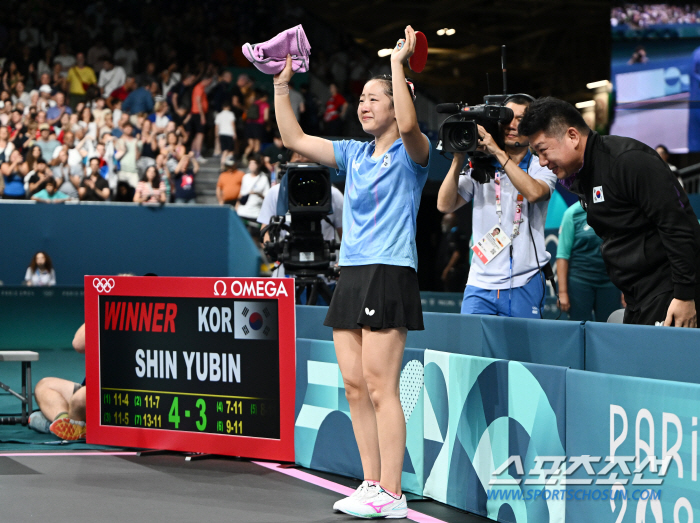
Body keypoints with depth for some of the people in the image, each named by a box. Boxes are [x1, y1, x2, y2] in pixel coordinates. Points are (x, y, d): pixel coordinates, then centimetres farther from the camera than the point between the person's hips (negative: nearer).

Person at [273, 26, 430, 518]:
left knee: (380, 387, -9)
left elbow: (409, 124, -26)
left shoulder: (410, 153, -3)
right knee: (355, 386, 5)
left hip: (390, 275, -7)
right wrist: (282, 85, 14)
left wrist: (399, 64, -21)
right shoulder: (355, 154, 17)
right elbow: (296, 139, 20)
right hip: (352, 275, 7)